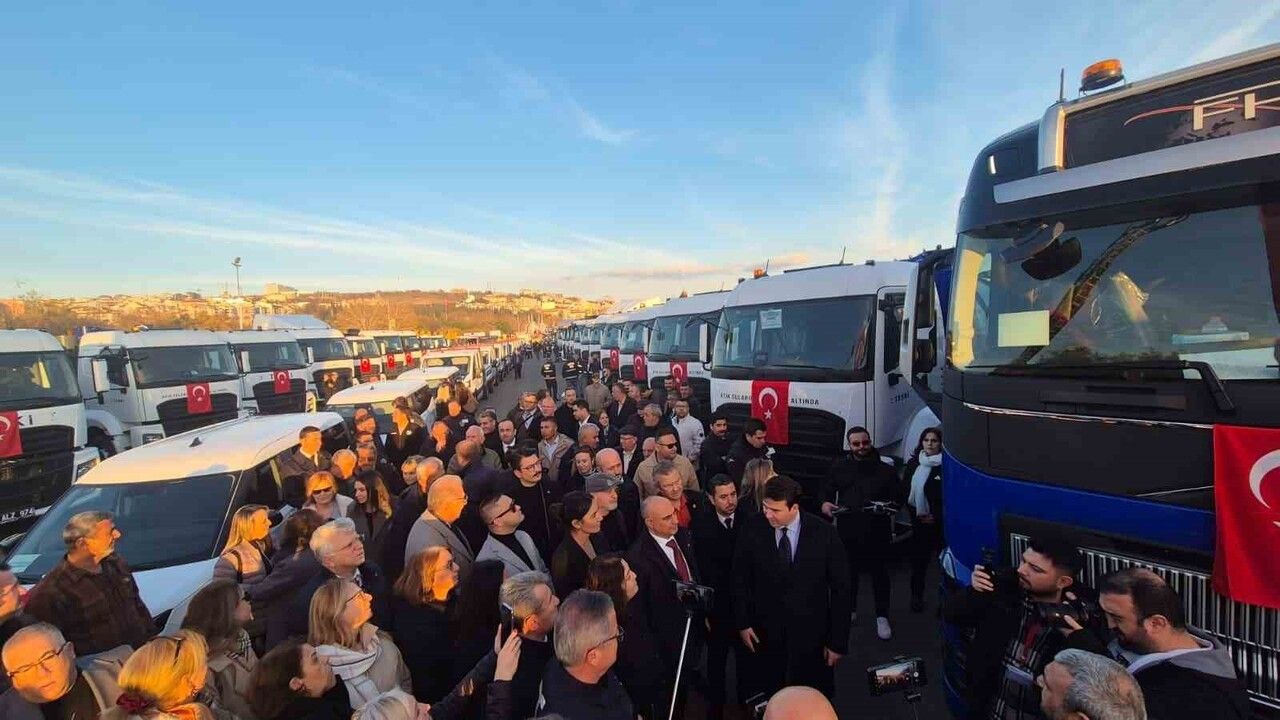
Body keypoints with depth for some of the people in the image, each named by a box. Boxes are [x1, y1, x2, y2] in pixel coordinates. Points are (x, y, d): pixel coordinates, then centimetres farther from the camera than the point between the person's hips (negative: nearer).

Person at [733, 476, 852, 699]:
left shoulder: (824, 534, -17)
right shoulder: (752, 529, -14)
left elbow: (841, 589, -8)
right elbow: (740, 579, -2)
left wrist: (838, 641, -5)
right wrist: (742, 623, -1)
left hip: (811, 634, -1)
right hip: (764, 632, 1)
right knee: (765, 699, 18)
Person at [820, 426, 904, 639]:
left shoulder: (885, 469, 3)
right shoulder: (839, 467, 5)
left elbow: (899, 497, 5)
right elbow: (826, 491, 11)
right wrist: (825, 503, -10)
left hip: (877, 531, -1)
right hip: (848, 530, 1)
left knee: (879, 573, 6)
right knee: (848, 572, 13)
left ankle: (882, 617, 22)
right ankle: (849, 611, 32)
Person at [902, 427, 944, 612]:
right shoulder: (913, 463, 4)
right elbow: (905, 491, 7)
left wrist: (936, 517, -11)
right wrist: (915, 513, -2)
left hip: (941, 522, -3)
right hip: (919, 520, 4)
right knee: (918, 557, 7)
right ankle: (917, 596, 20)